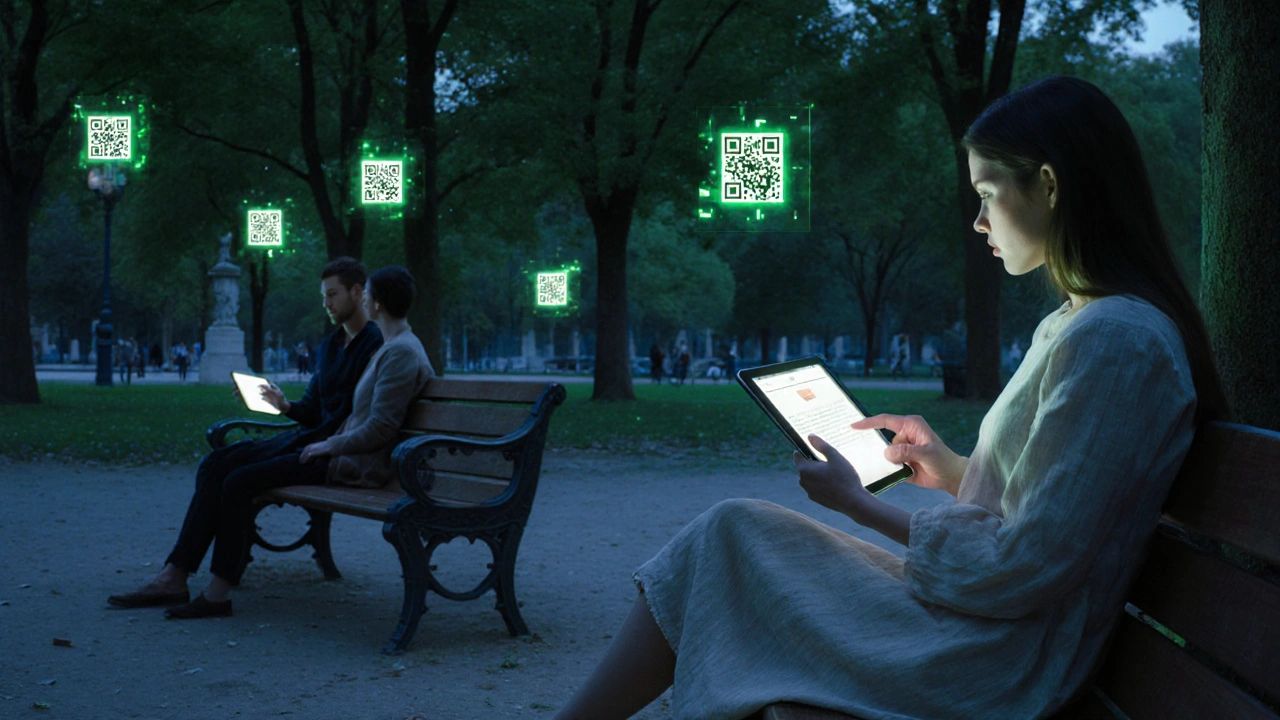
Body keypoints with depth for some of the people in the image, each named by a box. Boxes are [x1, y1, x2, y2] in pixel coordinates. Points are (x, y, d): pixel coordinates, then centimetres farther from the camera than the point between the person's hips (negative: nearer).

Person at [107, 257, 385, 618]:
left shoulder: (375, 345, -10)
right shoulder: (330, 345, 21)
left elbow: (354, 416, -17)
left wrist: (311, 443, -17)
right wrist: (285, 406, 2)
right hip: (308, 439, 9)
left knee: (239, 480, -23)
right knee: (215, 464, -7)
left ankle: (218, 592, -17)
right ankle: (173, 577, -10)